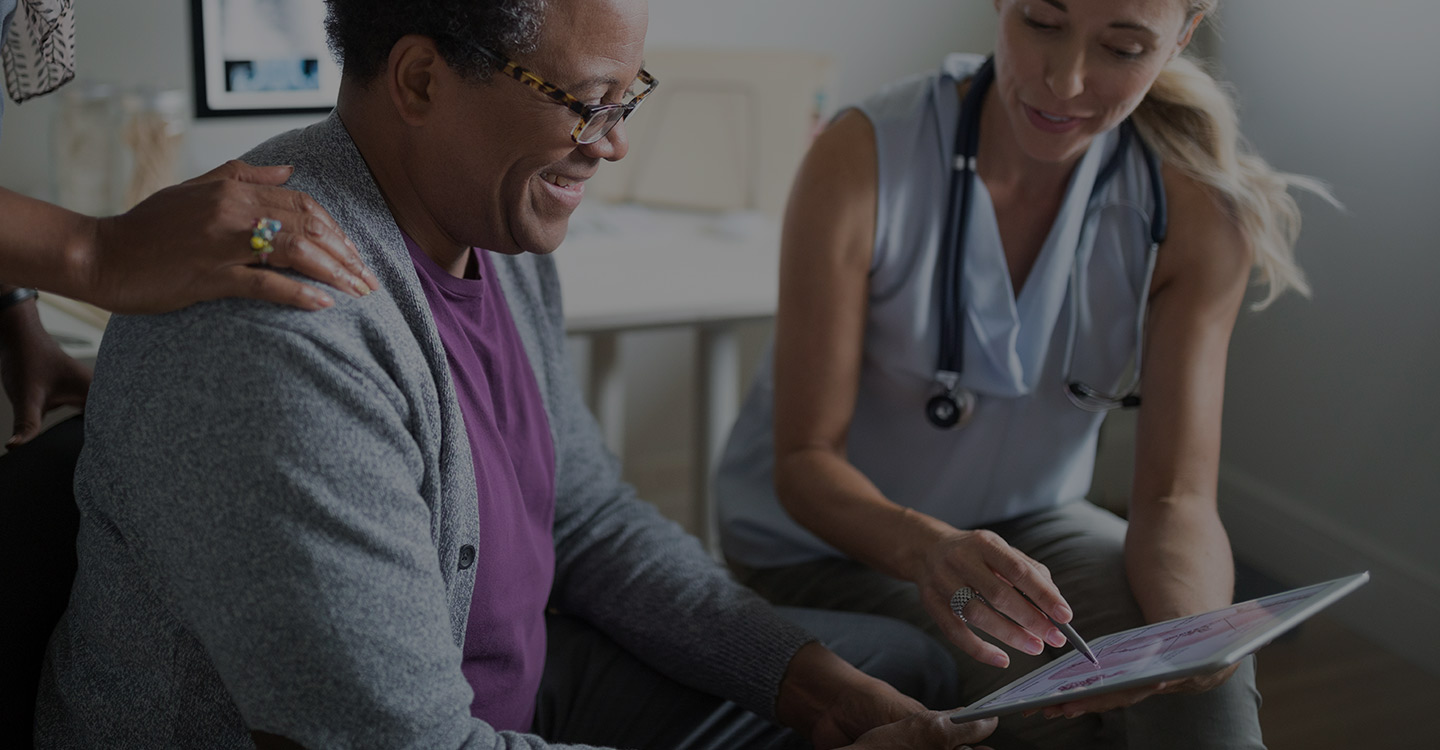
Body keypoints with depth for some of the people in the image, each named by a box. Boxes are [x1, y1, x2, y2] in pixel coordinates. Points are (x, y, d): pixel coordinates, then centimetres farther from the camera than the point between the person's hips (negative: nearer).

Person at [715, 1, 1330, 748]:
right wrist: (924, 547, -42)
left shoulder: (1197, 210, -16)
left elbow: (1175, 497, -16)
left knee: (1209, 679, -26)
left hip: (1023, 519, 3)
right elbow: (805, 461, -21)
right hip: (828, 538, -2)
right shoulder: (863, 158, -24)